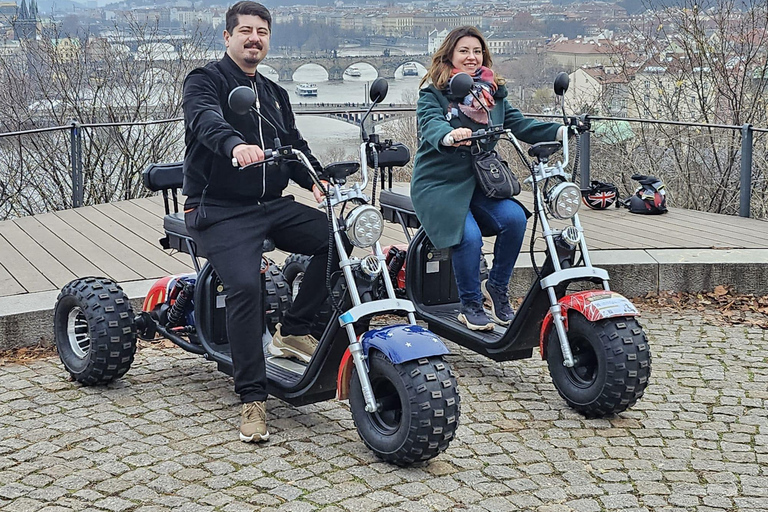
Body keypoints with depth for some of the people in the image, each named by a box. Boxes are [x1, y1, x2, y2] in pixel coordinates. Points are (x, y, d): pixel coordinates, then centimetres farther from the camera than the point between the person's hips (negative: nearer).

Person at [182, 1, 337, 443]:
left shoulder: (275, 95, 22)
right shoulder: (205, 81, -1)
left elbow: (295, 147, 19)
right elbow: (206, 120, -24)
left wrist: (317, 180, -3)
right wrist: (236, 145, -47)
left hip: (272, 206, 7)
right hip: (220, 211, -6)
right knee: (245, 285, -28)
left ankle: (293, 331, 1)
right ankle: (253, 399, -18)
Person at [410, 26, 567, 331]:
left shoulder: (493, 92, 14)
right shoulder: (433, 93, -2)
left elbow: (519, 124, 4)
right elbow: (431, 125, -21)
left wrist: (560, 131, -12)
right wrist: (450, 136, -44)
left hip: (480, 181, 5)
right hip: (438, 183, -4)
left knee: (515, 217, -22)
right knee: (469, 236, -27)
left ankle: (497, 287, 0)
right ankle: (470, 306, -4)